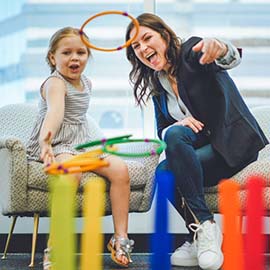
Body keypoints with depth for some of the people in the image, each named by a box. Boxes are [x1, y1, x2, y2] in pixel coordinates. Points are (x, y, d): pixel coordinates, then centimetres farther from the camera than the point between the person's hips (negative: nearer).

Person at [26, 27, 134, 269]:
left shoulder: (86, 83, 12)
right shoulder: (55, 83, -14)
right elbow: (55, 110, -37)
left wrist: (90, 144, 17)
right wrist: (46, 138, -55)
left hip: (82, 144, 8)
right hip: (54, 146, -7)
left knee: (120, 169, -16)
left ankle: (120, 238, -10)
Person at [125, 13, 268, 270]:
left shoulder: (191, 52, -7)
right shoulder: (157, 85, 13)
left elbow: (232, 58, -30)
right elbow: (163, 132, 12)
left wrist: (220, 48, -57)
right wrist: (179, 125, -15)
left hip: (235, 142, -6)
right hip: (203, 150, 6)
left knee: (166, 172, -29)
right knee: (164, 171, -25)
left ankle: (203, 227, -20)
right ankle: (200, 237, -16)